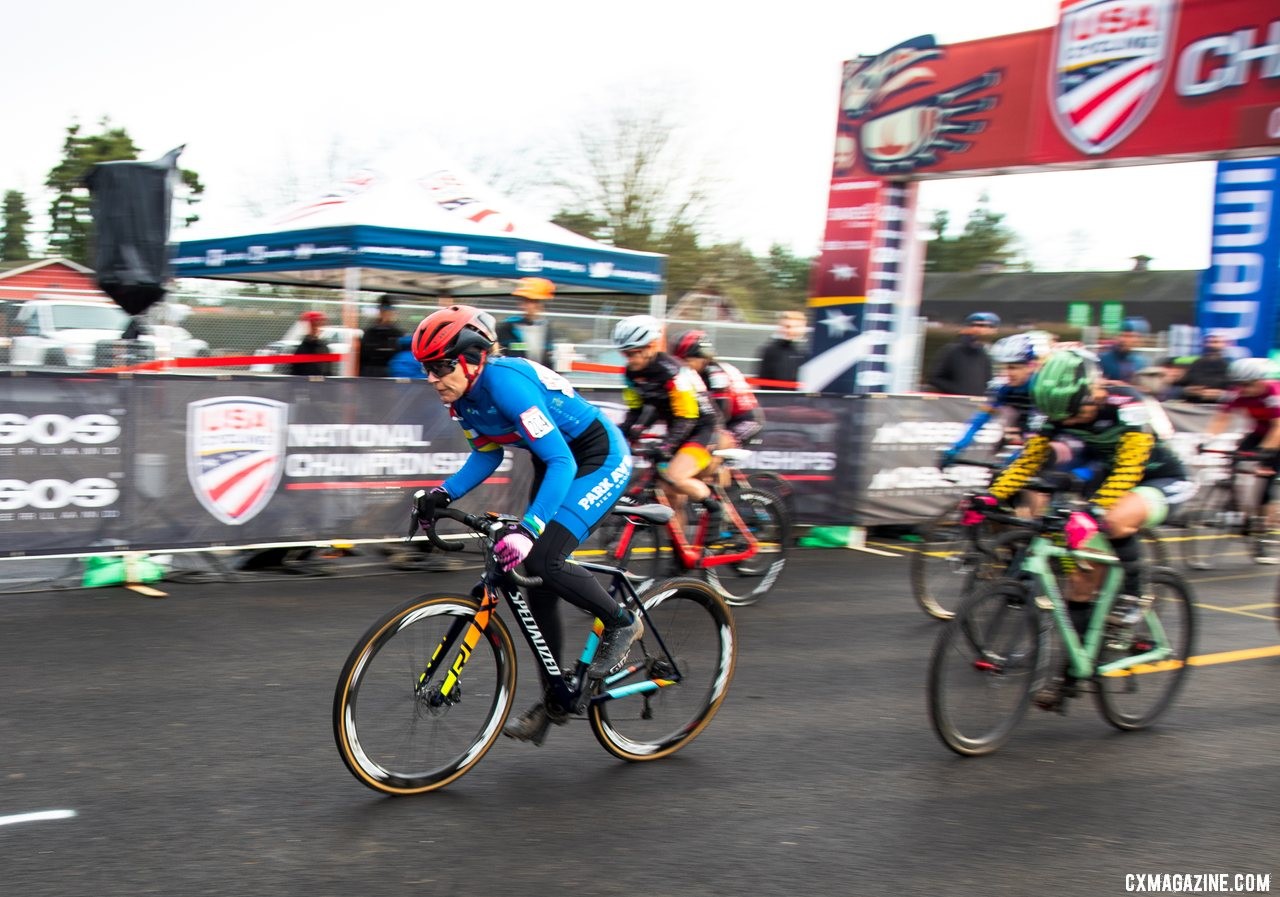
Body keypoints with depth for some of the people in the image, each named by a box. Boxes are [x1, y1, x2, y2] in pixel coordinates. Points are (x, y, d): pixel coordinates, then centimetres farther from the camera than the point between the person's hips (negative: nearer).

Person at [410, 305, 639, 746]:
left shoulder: (506, 383, -31)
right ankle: (555, 700, 18)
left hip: (601, 460, -9)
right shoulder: (464, 396, -4)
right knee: (536, 585, 5)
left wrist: (527, 529, -43)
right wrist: (443, 493, -5)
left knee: (542, 559, -25)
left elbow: (561, 462, -35)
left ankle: (621, 622, 1)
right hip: (557, 463, 9)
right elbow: (487, 455, 11)